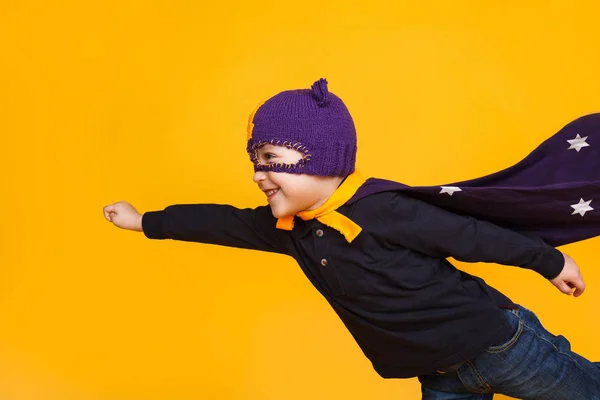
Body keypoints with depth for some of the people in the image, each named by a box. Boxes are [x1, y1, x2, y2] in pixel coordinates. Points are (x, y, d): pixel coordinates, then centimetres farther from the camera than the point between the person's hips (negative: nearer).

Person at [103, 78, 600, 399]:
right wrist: (145, 222, 14)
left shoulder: (383, 210, -27)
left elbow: (470, 235, -19)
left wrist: (550, 261, -6)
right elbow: (224, 223, 5)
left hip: (495, 342, -6)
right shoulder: (289, 228, -4)